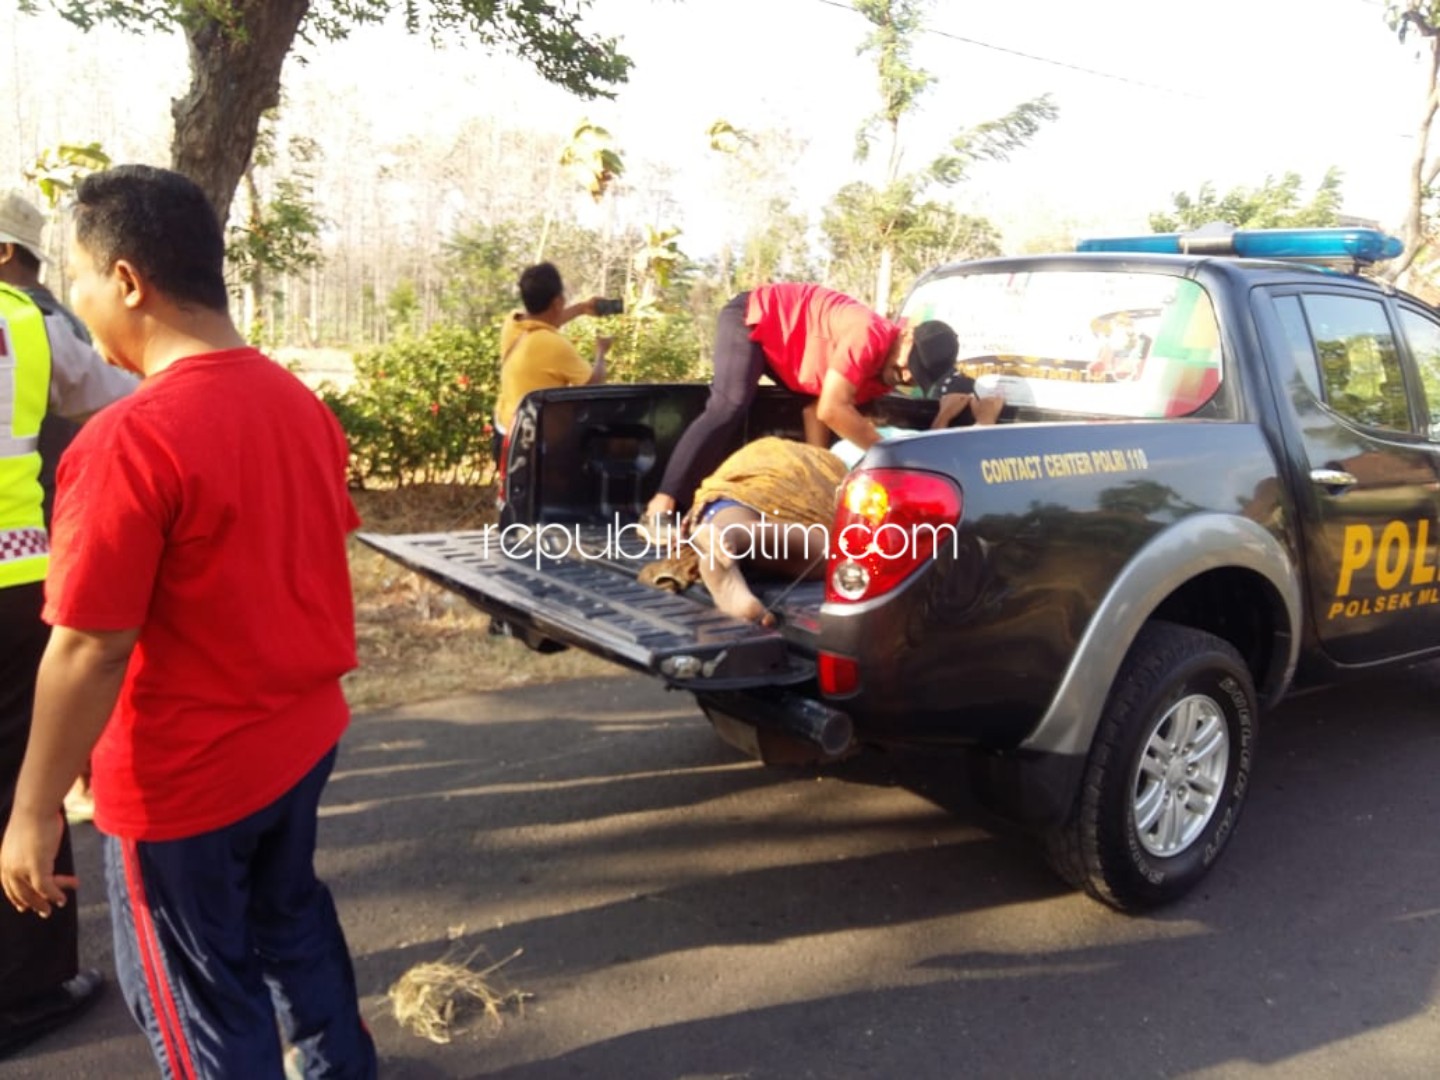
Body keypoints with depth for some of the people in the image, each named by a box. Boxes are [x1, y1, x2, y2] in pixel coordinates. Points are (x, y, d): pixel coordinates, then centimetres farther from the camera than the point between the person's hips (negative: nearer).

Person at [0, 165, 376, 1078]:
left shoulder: (129, 439, -25)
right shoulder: (299, 403, -1)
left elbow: (89, 651, -23)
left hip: (186, 777, -7)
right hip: (304, 735, 7)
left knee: (204, 995, 15)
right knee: (292, 915, 28)